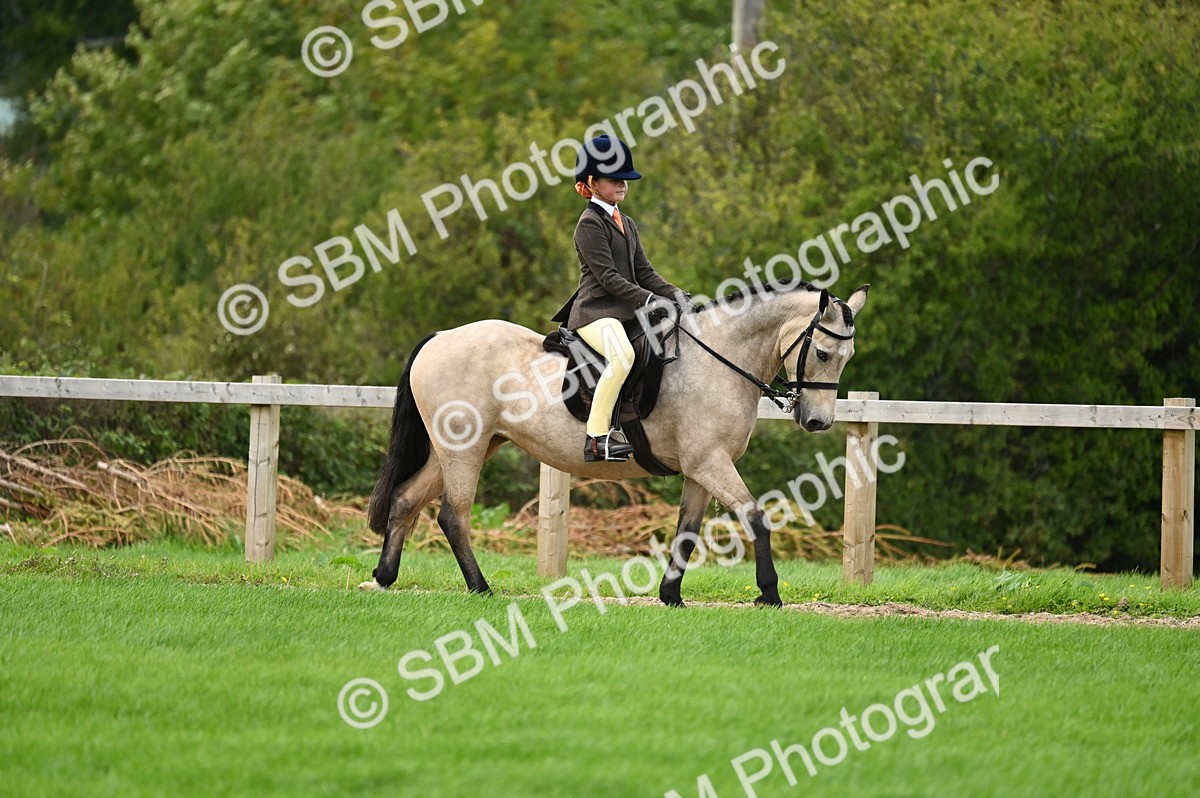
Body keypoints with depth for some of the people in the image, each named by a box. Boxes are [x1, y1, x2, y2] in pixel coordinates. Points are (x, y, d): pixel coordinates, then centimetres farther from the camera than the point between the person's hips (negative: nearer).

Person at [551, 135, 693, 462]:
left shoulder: (625, 224, 22)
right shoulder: (590, 224, -6)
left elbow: (643, 271, 18)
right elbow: (607, 276, -15)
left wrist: (673, 294, 0)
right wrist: (648, 300, -22)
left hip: (626, 312, 10)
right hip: (595, 311, -10)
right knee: (622, 355, -37)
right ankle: (598, 436, -38)